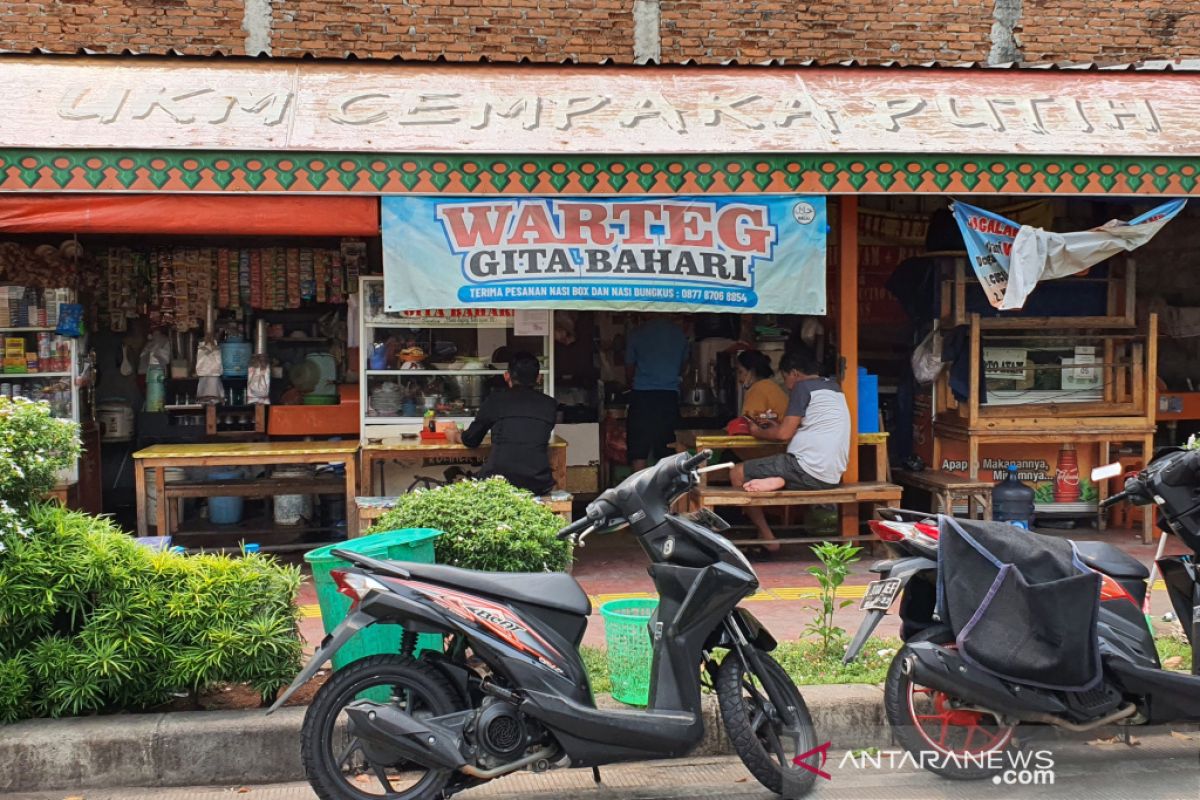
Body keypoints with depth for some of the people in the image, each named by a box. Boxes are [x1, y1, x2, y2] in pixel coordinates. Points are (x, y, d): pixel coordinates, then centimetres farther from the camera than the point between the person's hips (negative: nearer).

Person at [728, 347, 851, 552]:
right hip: (832, 474, 9)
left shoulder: (802, 387, -6)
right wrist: (780, 426, 24)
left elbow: (784, 434, -9)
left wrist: (757, 432, 9)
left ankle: (766, 536, 2)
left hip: (809, 470, -9)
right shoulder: (833, 387, 17)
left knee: (737, 474, 5)